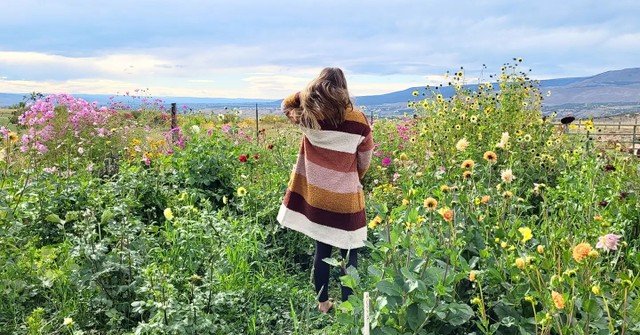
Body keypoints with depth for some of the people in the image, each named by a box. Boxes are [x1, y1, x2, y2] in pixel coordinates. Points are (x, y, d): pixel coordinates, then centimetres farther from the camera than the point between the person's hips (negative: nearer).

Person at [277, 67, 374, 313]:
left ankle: (322, 303, 28)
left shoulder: (308, 117, -6)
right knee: (349, 255, 10)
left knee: (322, 250, 16)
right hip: (345, 199, -2)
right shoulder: (359, 122, -9)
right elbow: (364, 163, 3)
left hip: (315, 195, 3)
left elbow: (287, 105, 19)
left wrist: (309, 91, 9)